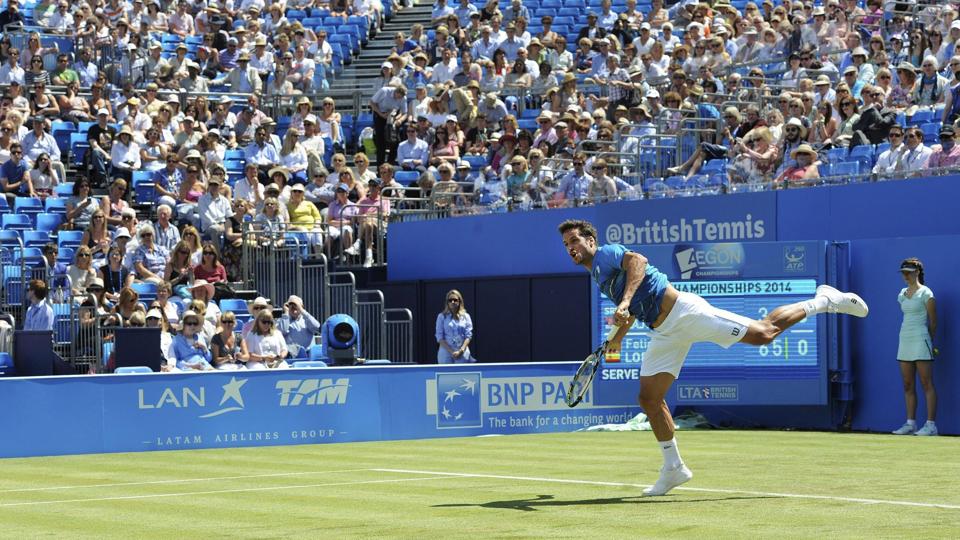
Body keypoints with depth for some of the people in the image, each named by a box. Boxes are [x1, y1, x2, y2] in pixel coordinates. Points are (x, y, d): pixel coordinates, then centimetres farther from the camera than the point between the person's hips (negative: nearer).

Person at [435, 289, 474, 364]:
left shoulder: (466, 316, 7)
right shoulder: (442, 317, 4)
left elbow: (468, 336, 3)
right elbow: (439, 337, -1)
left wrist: (461, 351, -11)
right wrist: (451, 352, -11)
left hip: (462, 354, 1)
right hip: (446, 353, -1)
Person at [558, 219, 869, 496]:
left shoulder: (606, 253, -7)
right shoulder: (597, 274, 22)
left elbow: (637, 261, -30)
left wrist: (625, 302, -39)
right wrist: (618, 337, 38)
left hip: (681, 310, -10)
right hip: (664, 333, 10)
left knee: (762, 333, -11)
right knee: (649, 398, 4)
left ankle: (823, 301, 7)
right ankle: (673, 468, 14)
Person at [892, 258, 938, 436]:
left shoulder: (925, 293, -5)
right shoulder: (902, 293, 14)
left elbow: (933, 321, -2)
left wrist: (929, 342, 5)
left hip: (920, 340, -7)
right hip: (904, 340, 7)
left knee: (927, 384, -8)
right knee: (908, 386, 6)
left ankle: (931, 425, -9)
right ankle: (910, 423, 10)